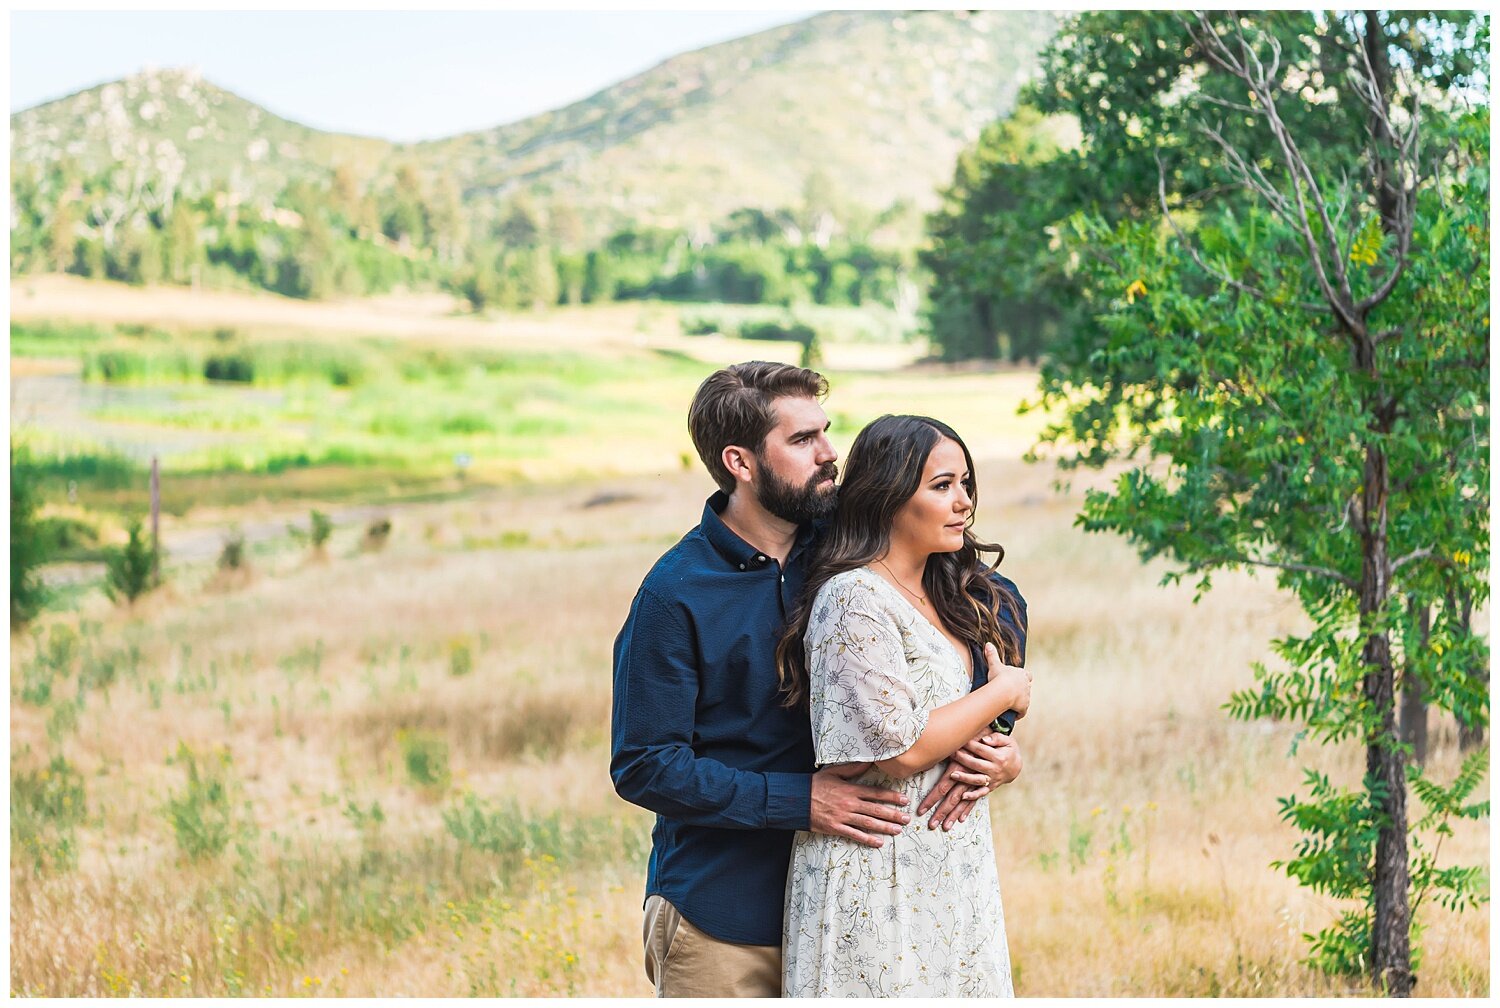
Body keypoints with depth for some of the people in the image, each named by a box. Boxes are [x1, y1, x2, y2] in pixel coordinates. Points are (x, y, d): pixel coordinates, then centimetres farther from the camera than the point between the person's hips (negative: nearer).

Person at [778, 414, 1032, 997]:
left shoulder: (947, 596, 13)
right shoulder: (856, 600, -14)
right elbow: (899, 747, -20)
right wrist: (1002, 692, -8)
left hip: (952, 874, 8)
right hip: (881, 878, -8)